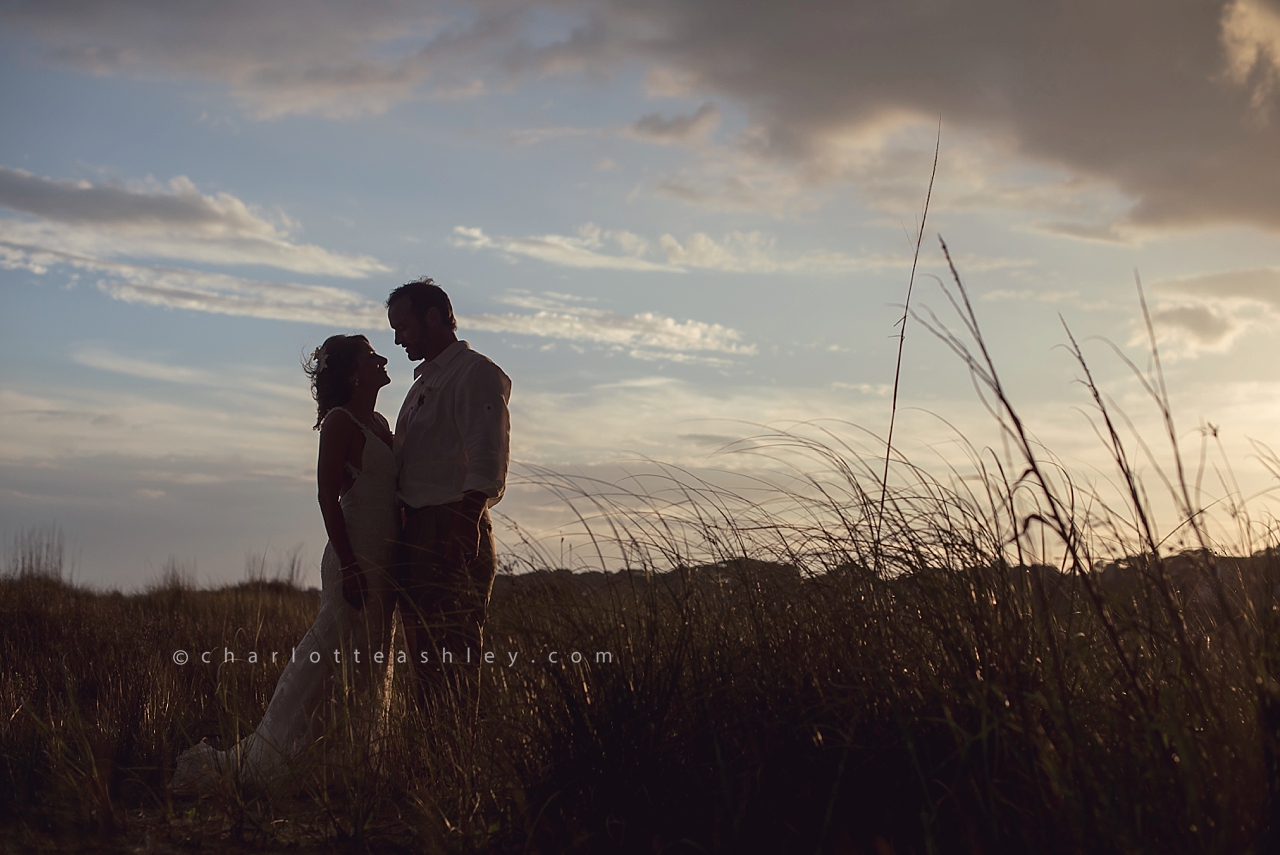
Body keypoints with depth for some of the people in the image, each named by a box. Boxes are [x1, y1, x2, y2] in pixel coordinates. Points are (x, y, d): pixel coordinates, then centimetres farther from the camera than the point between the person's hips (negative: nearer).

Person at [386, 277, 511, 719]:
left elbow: (486, 465, -16)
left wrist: (464, 531, -24)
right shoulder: (426, 380, 24)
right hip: (415, 530, 10)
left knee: (454, 659, -10)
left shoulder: (476, 373, -6)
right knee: (423, 656, 9)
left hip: (455, 529, -9)